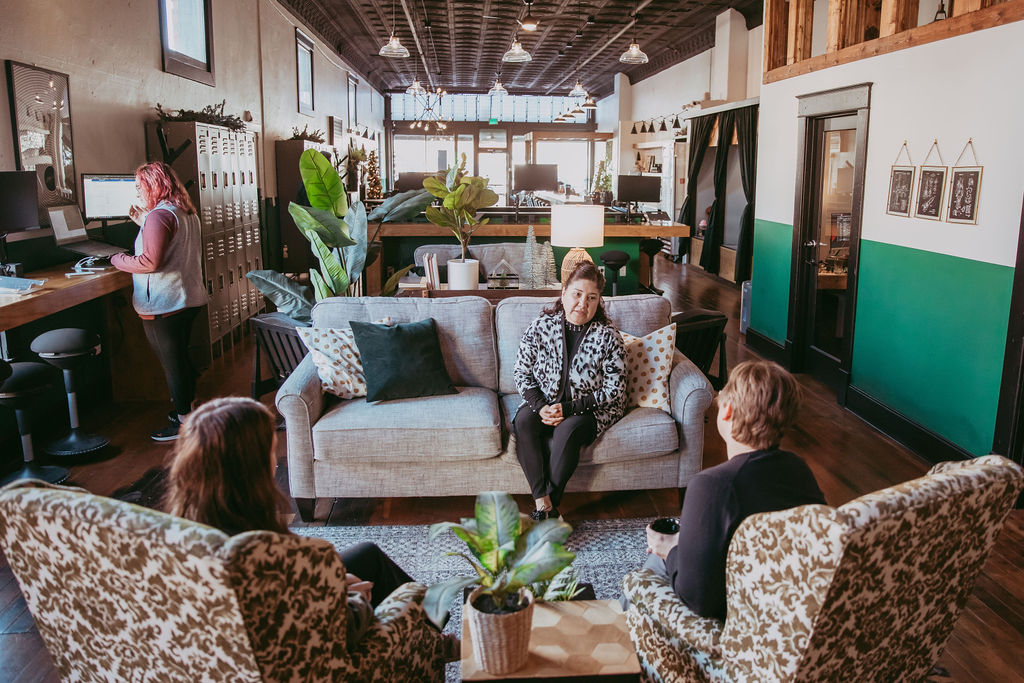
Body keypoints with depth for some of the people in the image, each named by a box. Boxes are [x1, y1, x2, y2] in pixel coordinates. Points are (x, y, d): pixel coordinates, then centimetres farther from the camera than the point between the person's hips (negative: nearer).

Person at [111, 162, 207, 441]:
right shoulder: (187, 212, 11)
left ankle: (184, 421, 8)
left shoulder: (159, 215, -18)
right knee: (181, 357, 20)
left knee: (172, 363, 0)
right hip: (189, 299, 10)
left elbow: (150, 261, -25)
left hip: (163, 305, -10)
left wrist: (117, 260, -11)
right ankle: (189, 409, 32)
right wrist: (145, 224, 19)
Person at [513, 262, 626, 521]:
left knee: (567, 430, -34)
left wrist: (568, 408, -19)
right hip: (546, 402, 3)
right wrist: (540, 407, -18)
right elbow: (522, 373, 0)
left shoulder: (607, 336, -10)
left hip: (591, 409, -3)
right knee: (523, 420, -28)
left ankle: (550, 502, -20)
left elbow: (614, 390, -10)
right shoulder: (540, 327, -5)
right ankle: (542, 501, -27)